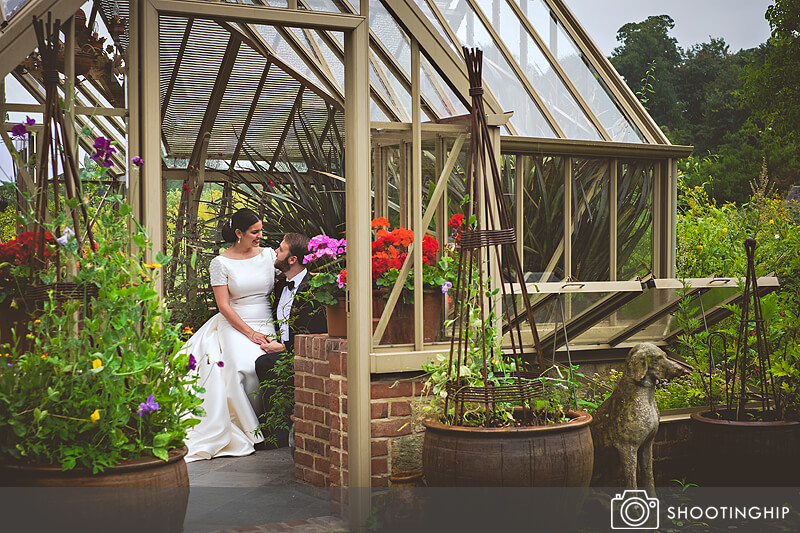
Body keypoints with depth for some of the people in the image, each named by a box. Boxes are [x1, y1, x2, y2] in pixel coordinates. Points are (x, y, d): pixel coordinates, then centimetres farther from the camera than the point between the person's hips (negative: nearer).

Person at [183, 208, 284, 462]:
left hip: (266, 324, 2)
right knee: (242, 367, -31)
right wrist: (250, 333, -13)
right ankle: (250, 430, -14)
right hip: (234, 325, -2)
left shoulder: (268, 254, 10)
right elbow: (224, 305, -4)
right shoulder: (221, 263, 1)